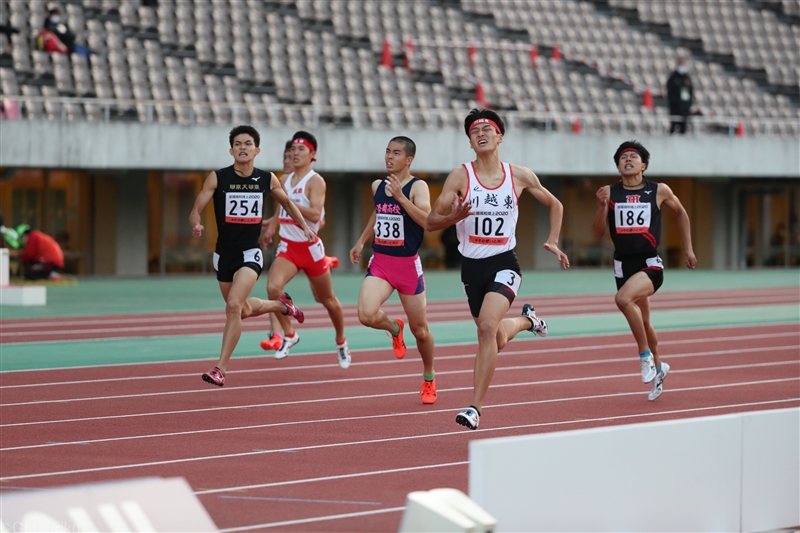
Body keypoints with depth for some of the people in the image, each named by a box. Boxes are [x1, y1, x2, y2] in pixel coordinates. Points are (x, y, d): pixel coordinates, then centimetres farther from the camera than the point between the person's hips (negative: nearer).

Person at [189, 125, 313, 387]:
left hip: (250, 253, -2)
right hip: (224, 253, 2)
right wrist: (196, 224, -31)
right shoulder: (217, 178, -7)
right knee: (244, 311, 18)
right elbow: (196, 210, -10)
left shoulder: (267, 179, -1)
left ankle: (221, 368, -17)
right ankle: (281, 304, 51)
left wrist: (304, 226, 12)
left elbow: (287, 202, 19)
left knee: (234, 305, -22)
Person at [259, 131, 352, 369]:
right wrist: (270, 228, 13)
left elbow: (315, 214, -25)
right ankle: (289, 335, -6)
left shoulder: (315, 181, -11)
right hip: (288, 246, 4)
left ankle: (341, 343, 36)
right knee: (273, 287, -24)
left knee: (327, 300, 13)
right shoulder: (285, 180, 8)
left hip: (310, 247, -4)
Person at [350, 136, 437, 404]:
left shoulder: (417, 187, -10)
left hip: (408, 264, -3)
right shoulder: (378, 186, 7)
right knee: (366, 315, -22)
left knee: (419, 329, 7)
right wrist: (361, 241, 20)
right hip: (379, 263, 4)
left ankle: (429, 378, 32)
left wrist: (401, 197, -31)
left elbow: (428, 221, -27)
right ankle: (394, 329, 14)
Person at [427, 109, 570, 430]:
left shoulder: (519, 176, 0)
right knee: (498, 341, 15)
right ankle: (526, 320, 52)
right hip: (471, 265, 2)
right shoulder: (460, 177, -5)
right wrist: (453, 217, -26)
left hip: (504, 263, -2)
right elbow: (430, 222, -6)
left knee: (487, 327, -25)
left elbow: (554, 205, 17)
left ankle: (475, 408, -21)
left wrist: (553, 241, 5)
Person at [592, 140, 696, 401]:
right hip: (623, 265, 4)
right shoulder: (610, 193, 1)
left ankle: (645, 355, -15)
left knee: (623, 298, -32)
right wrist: (601, 206, -16)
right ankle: (658, 368, 42)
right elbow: (598, 233, 1)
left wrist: (689, 249, 15)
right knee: (642, 322, 17)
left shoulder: (659, 191, -2)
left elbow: (681, 213, 16)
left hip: (650, 265, -4)